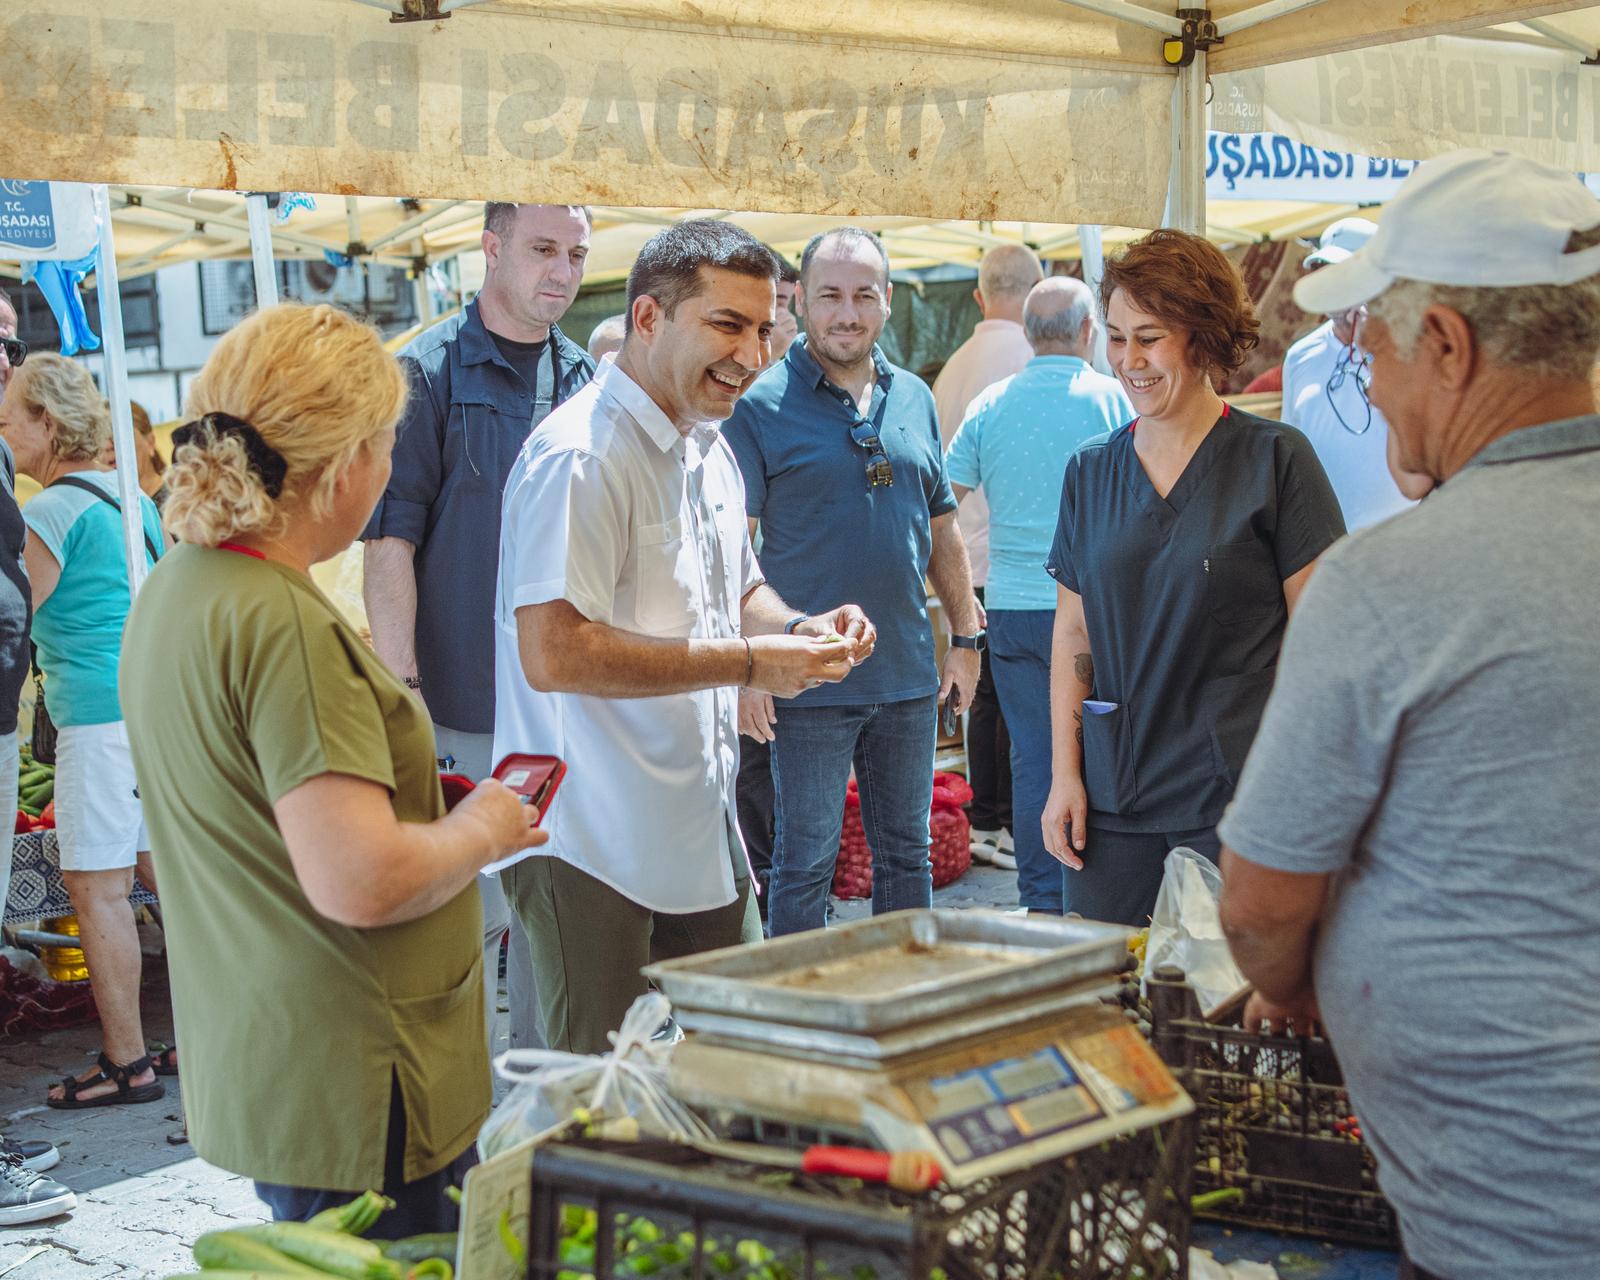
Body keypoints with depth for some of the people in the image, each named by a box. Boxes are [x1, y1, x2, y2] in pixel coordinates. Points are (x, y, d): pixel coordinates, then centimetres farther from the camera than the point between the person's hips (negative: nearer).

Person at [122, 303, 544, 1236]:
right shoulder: (284, 625, -23)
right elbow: (362, 881, -29)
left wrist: (439, 814, 16)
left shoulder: (172, 592, 8)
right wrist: (482, 830, -10)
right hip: (354, 1100, -10)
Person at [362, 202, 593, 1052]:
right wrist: (402, 692, -16)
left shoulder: (585, 382, 11)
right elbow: (389, 545, -10)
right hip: (466, 705, -5)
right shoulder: (427, 375, -6)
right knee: (468, 915, 0)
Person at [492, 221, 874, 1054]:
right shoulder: (583, 457, -19)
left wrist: (802, 629, 2)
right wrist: (747, 663, -23)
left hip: (700, 828, 9)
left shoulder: (709, 449, 13)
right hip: (592, 848, -9)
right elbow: (553, 654, -28)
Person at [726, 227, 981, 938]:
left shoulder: (914, 399, 9)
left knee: (907, 853, 15)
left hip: (909, 676, 5)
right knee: (806, 862, 3)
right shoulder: (762, 406, -7)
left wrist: (966, 637, 14)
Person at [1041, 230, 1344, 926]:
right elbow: (1072, 633, 14)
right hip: (1112, 799, 4)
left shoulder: (1275, 459, -2)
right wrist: (1065, 774, 7)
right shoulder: (1090, 471, 11)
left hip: (1238, 797, -4)